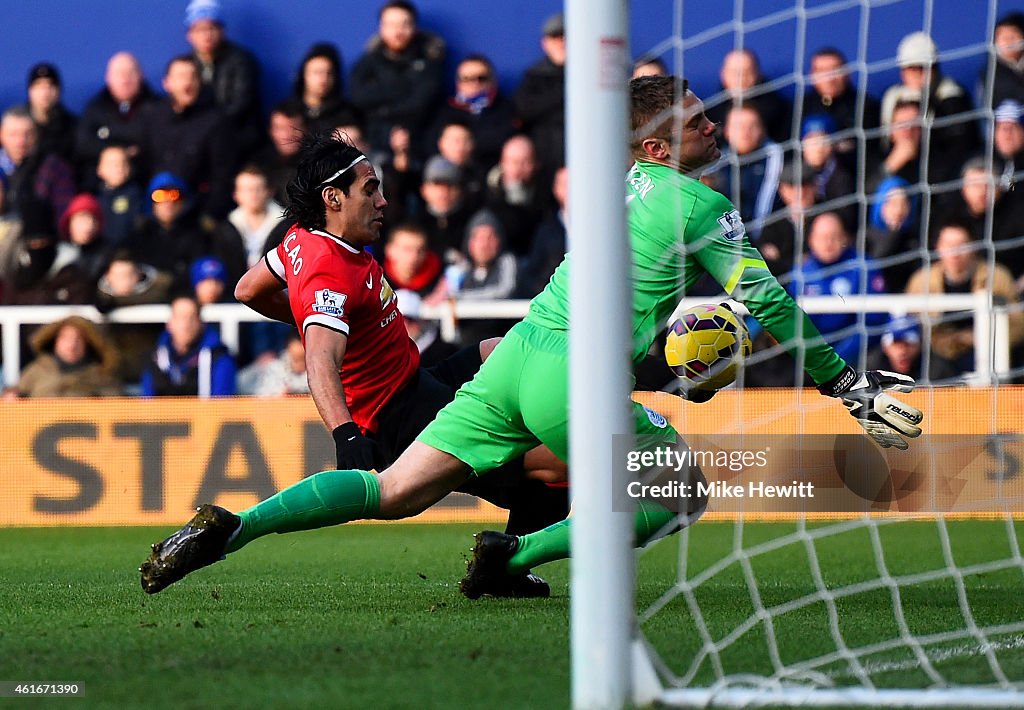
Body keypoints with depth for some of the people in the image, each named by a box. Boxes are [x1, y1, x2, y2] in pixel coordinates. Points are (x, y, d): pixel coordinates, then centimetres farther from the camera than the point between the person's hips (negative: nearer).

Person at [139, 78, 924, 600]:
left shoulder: (618, 185, 20)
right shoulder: (702, 205, -1)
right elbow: (767, 301, -2)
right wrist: (845, 382, 6)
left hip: (518, 353, 7)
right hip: (577, 379, -7)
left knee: (392, 491, 7)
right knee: (682, 492, 13)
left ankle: (233, 525, -10)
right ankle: (519, 555, -2)